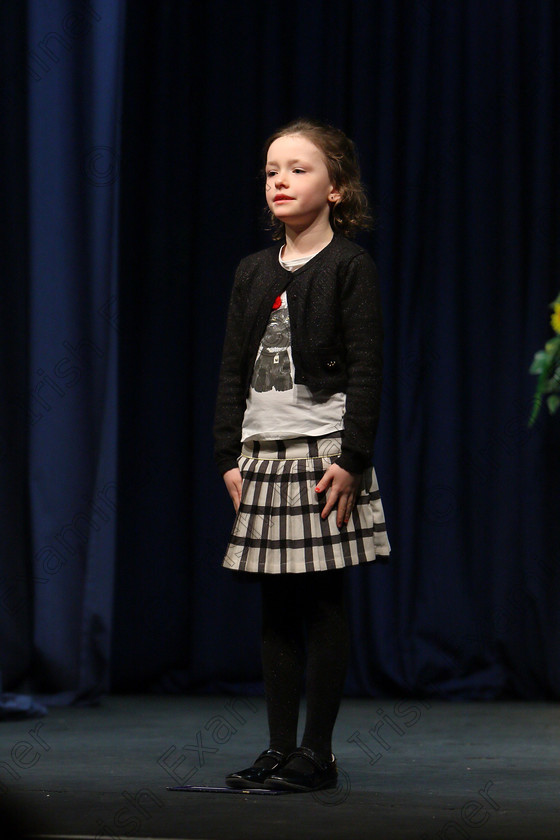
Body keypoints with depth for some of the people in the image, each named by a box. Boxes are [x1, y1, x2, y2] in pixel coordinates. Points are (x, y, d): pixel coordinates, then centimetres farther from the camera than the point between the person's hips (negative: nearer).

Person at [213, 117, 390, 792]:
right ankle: (280, 749, 12)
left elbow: (366, 371, -9)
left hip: (325, 455, -5)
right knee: (277, 610, 7)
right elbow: (233, 372, 14)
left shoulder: (350, 267, -4)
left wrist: (352, 459, -15)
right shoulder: (253, 273, 13)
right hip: (263, 457, 5)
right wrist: (229, 455, 7)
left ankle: (318, 753, 3)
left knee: (323, 605, -2)